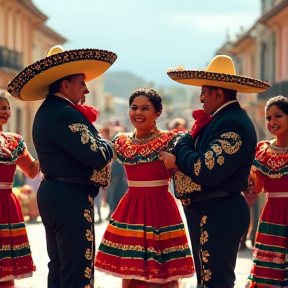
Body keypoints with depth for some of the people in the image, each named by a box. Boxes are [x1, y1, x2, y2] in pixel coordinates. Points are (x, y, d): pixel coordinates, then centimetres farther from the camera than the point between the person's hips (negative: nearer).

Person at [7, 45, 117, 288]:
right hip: (71, 198, -11)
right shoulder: (64, 115, -18)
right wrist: (106, 145, -1)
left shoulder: (49, 111, 15)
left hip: (52, 194, 11)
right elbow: (97, 157, -21)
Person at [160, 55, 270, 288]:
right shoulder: (220, 119, 14)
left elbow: (206, 170, -25)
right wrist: (178, 157, -10)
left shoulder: (233, 124, -18)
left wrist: (179, 151, -8)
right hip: (207, 214, 11)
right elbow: (200, 158, 11)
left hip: (218, 216, -11)